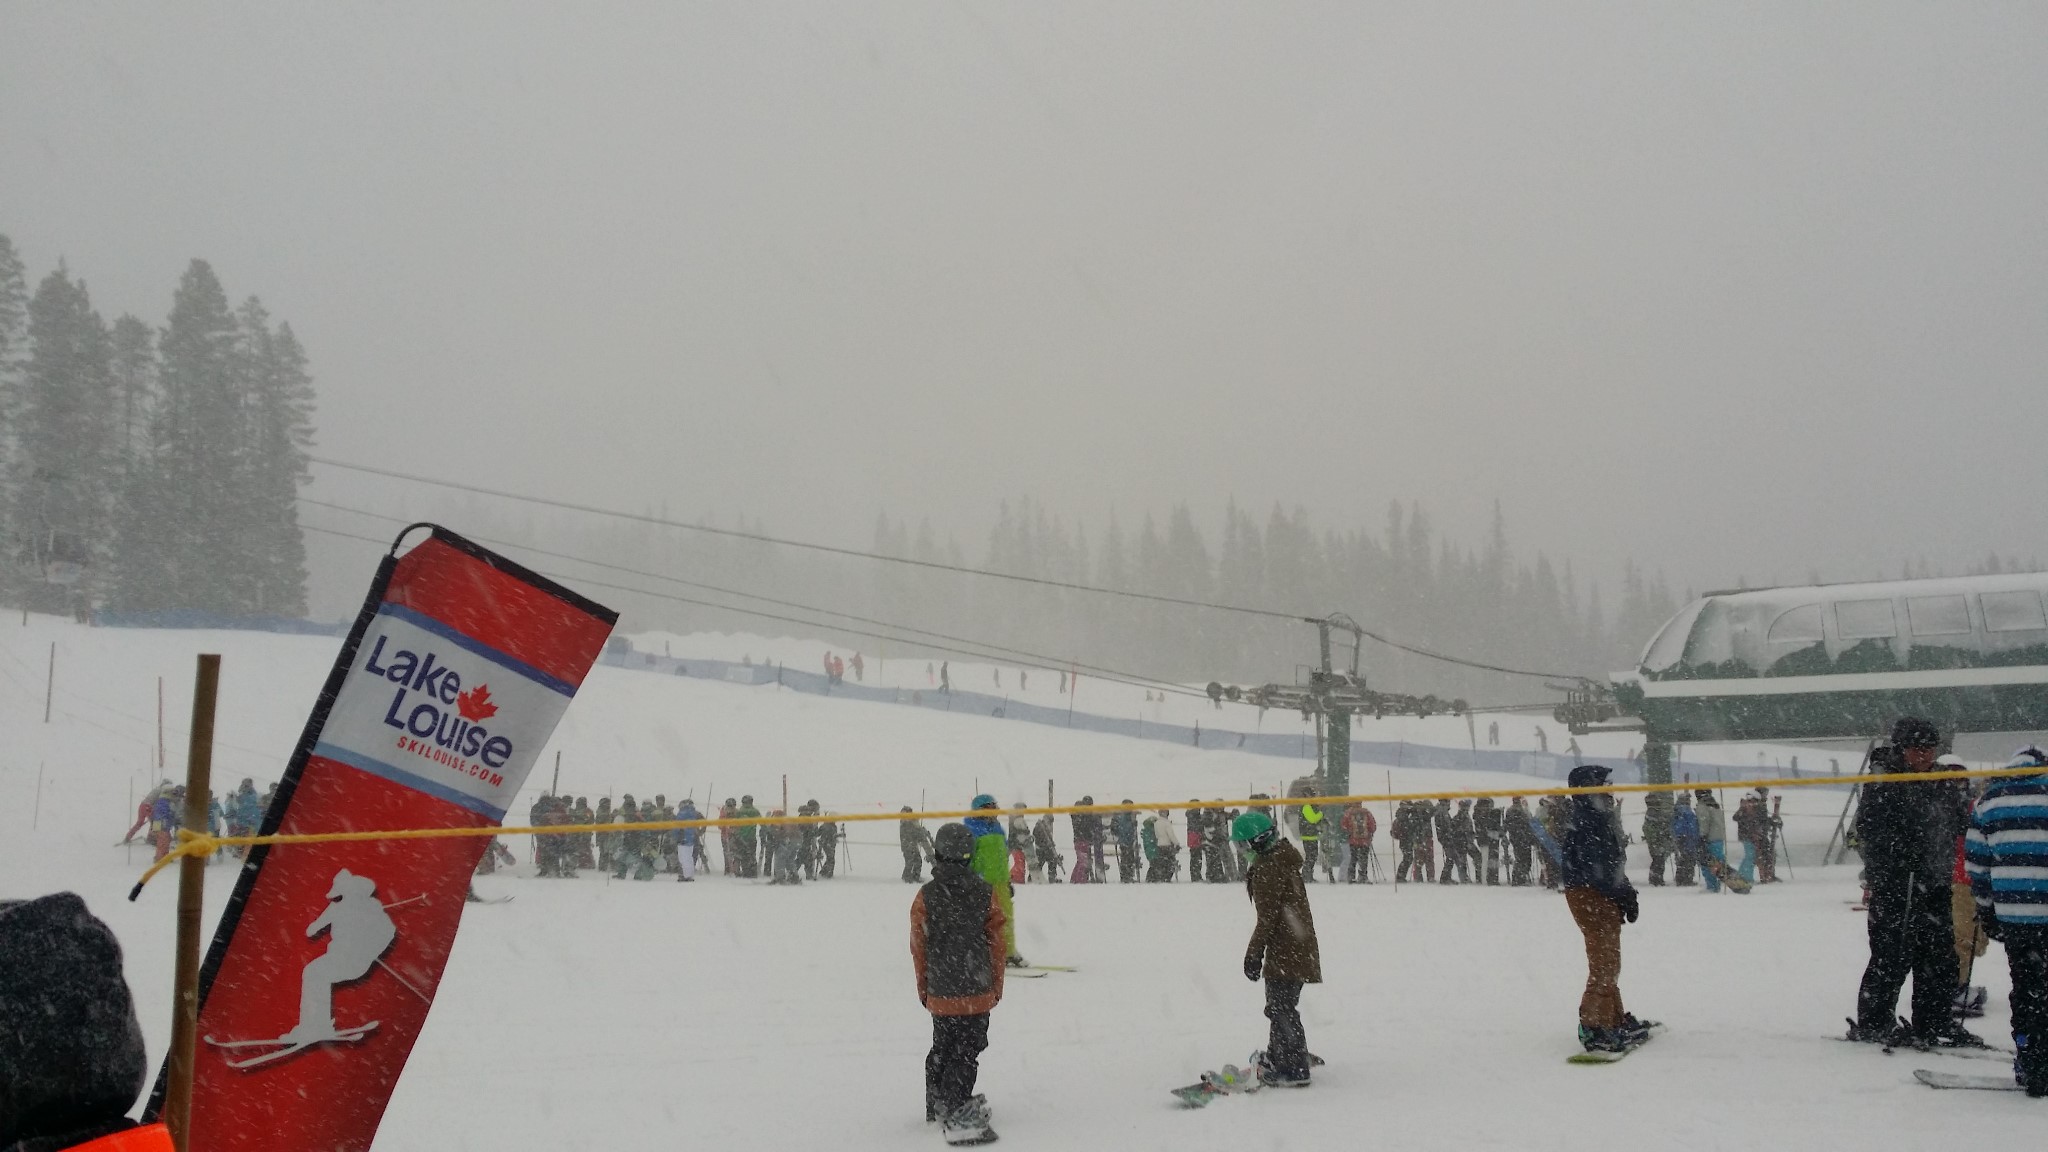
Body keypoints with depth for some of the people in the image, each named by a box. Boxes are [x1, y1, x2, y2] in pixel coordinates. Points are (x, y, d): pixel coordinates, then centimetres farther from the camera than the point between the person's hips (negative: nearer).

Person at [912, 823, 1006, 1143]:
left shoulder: (926, 896, -6)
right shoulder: (987, 893, -6)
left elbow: (919, 946, 0)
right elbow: (997, 942, -1)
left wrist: (923, 989, 13)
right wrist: (997, 985, 11)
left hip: (940, 993, 2)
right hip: (977, 991, -2)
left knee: (942, 1047, 19)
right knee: (967, 1051, 1)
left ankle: (937, 1104, 34)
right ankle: (955, 1117, -11)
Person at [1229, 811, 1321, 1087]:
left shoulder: (1267, 868, -19)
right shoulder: (1284, 858, 12)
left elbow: (1267, 917, -20)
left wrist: (1254, 953, -13)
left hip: (1285, 949, -10)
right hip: (1298, 945, 10)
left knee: (1281, 1008, -4)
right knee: (1280, 1005, 22)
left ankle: (1294, 1070, 0)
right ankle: (1277, 1057, 36)